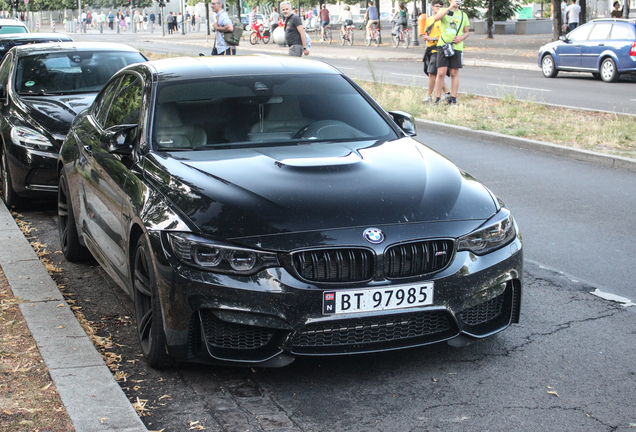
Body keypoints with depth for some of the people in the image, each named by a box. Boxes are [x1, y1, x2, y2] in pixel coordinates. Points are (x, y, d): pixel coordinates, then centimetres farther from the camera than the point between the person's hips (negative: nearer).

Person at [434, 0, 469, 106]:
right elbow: (436, 18, -15)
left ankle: (453, 99, 9)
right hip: (443, 45, -2)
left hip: (457, 47, 2)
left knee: (454, 73, 4)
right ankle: (437, 99, -1)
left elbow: (466, 32, 18)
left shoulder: (463, 15, 16)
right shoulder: (444, 11, 8)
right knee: (441, 73, -7)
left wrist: (461, 38, -5)